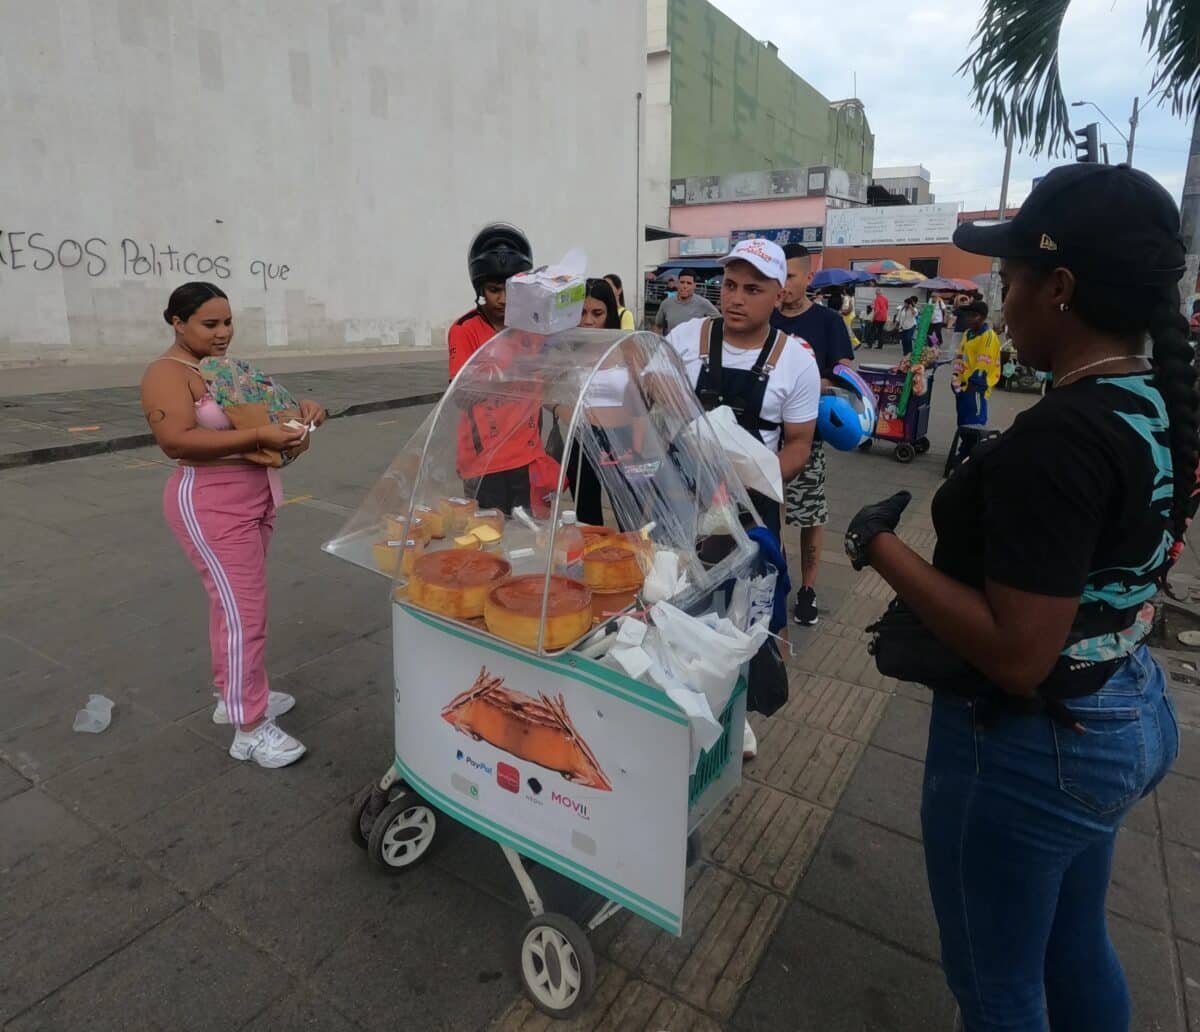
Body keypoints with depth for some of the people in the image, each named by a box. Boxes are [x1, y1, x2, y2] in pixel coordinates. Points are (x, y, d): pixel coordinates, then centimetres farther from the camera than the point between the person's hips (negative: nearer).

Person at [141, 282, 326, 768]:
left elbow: (264, 411, 20)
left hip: (253, 499, 9)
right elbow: (176, 441, -25)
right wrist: (259, 436, -31)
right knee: (244, 610, -10)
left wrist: (299, 411, -3)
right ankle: (250, 728, -2)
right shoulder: (167, 375, -13)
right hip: (211, 505, -9)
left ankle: (233, 694, 30)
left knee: (233, 602, 17)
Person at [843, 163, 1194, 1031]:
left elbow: (1017, 655, -30)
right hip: (1129, 715, 9)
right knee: (1075, 946, 30)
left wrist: (881, 547, -22)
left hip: (1029, 746, -9)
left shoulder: (1057, 438, -29)